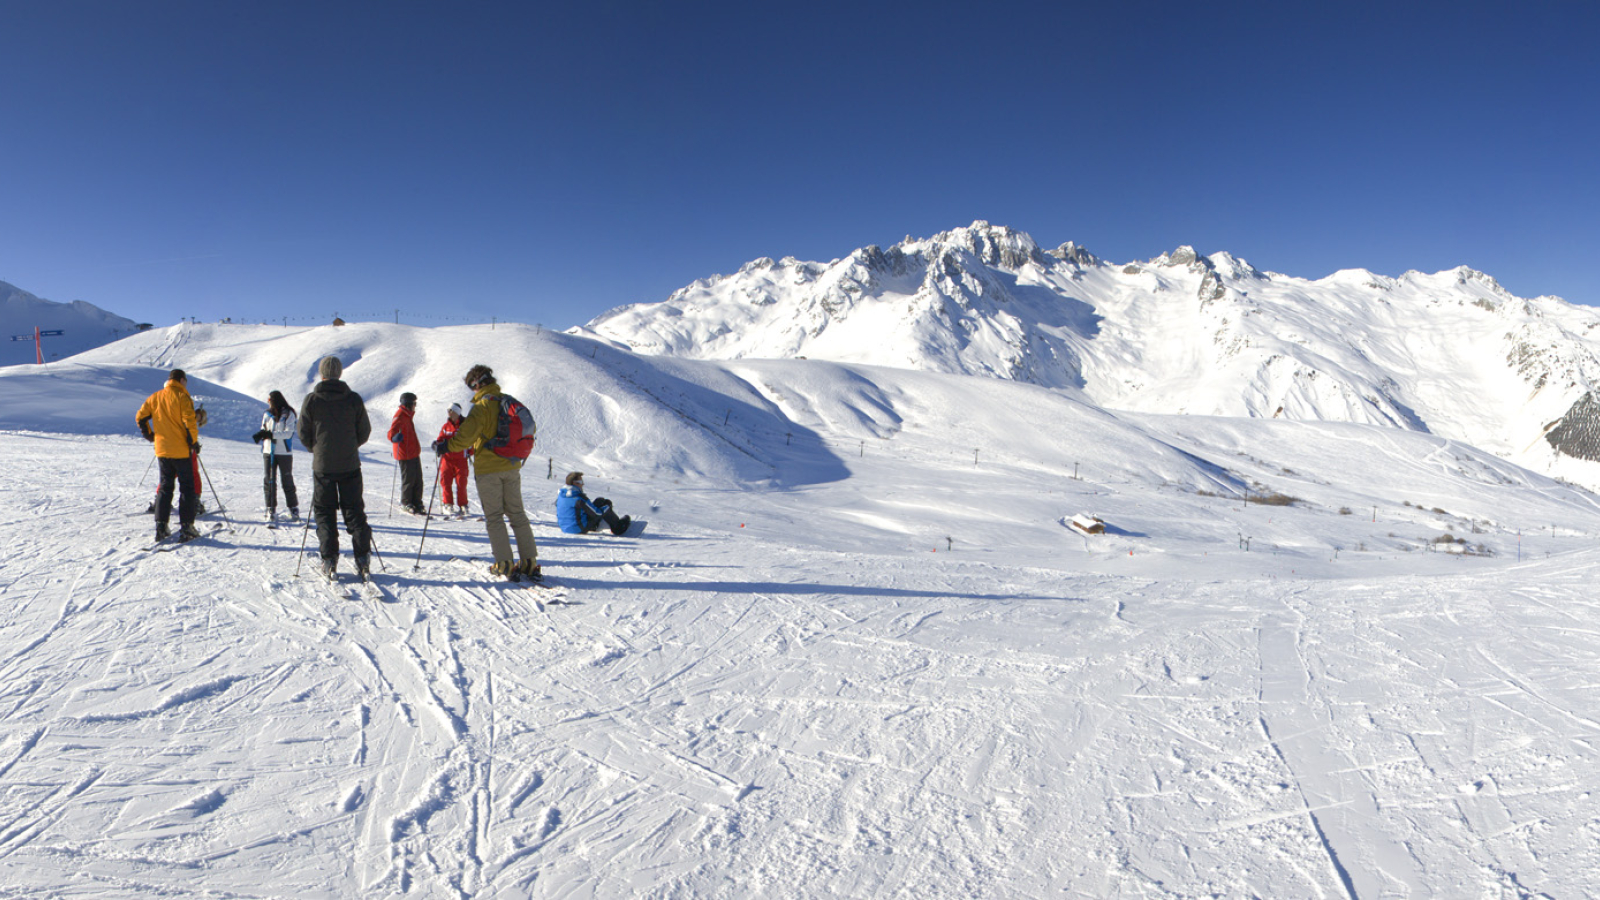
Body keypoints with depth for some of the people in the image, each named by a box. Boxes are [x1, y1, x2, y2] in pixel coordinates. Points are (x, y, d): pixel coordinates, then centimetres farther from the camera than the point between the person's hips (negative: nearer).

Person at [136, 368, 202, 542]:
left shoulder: (155, 397, 9)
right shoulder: (182, 397, -9)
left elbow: (140, 417, 9)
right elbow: (190, 421, -18)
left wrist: (150, 436, 19)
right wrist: (194, 442, -7)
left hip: (162, 450, 5)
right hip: (181, 450, -5)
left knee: (165, 487, 12)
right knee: (187, 487, 2)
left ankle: (161, 527, 8)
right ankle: (186, 527, -1)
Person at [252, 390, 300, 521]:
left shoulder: (288, 414, -5)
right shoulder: (267, 414, 8)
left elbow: (288, 433, -13)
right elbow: (264, 430, 12)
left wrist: (270, 434, -22)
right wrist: (261, 434, -11)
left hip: (284, 453, -4)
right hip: (268, 452, 4)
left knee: (287, 481, 3)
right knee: (269, 481, 2)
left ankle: (293, 508, 15)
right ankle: (271, 509, 8)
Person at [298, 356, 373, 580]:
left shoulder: (311, 400, -5)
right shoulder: (354, 399, -3)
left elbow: (304, 434, 1)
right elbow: (365, 431, 4)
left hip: (323, 466, -1)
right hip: (350, 465, 1)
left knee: (324, 512, 9)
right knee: (354, 511, 8)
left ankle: (329, 559, 3)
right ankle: (362, 557, 3)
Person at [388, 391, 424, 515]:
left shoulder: (407, 415, 17)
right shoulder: (400, 416, -14)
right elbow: (391, 432, -27)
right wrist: (394, 438, -49)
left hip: (414, 453, 9)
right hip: (405, 454, -9)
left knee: (418, 480, 11)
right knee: (408, 479, -1)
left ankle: (416, 503, 19)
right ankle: (405, 503, 12)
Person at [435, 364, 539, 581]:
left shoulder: (482, 406, -12)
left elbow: (467, 435, -22)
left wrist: (446, 446, -10)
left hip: (488, 468, -6)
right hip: (511, 466, 6)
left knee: (494, 517, 1)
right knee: (517, 514, 9)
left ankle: (504, 565, -1)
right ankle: (529, 564, 7)